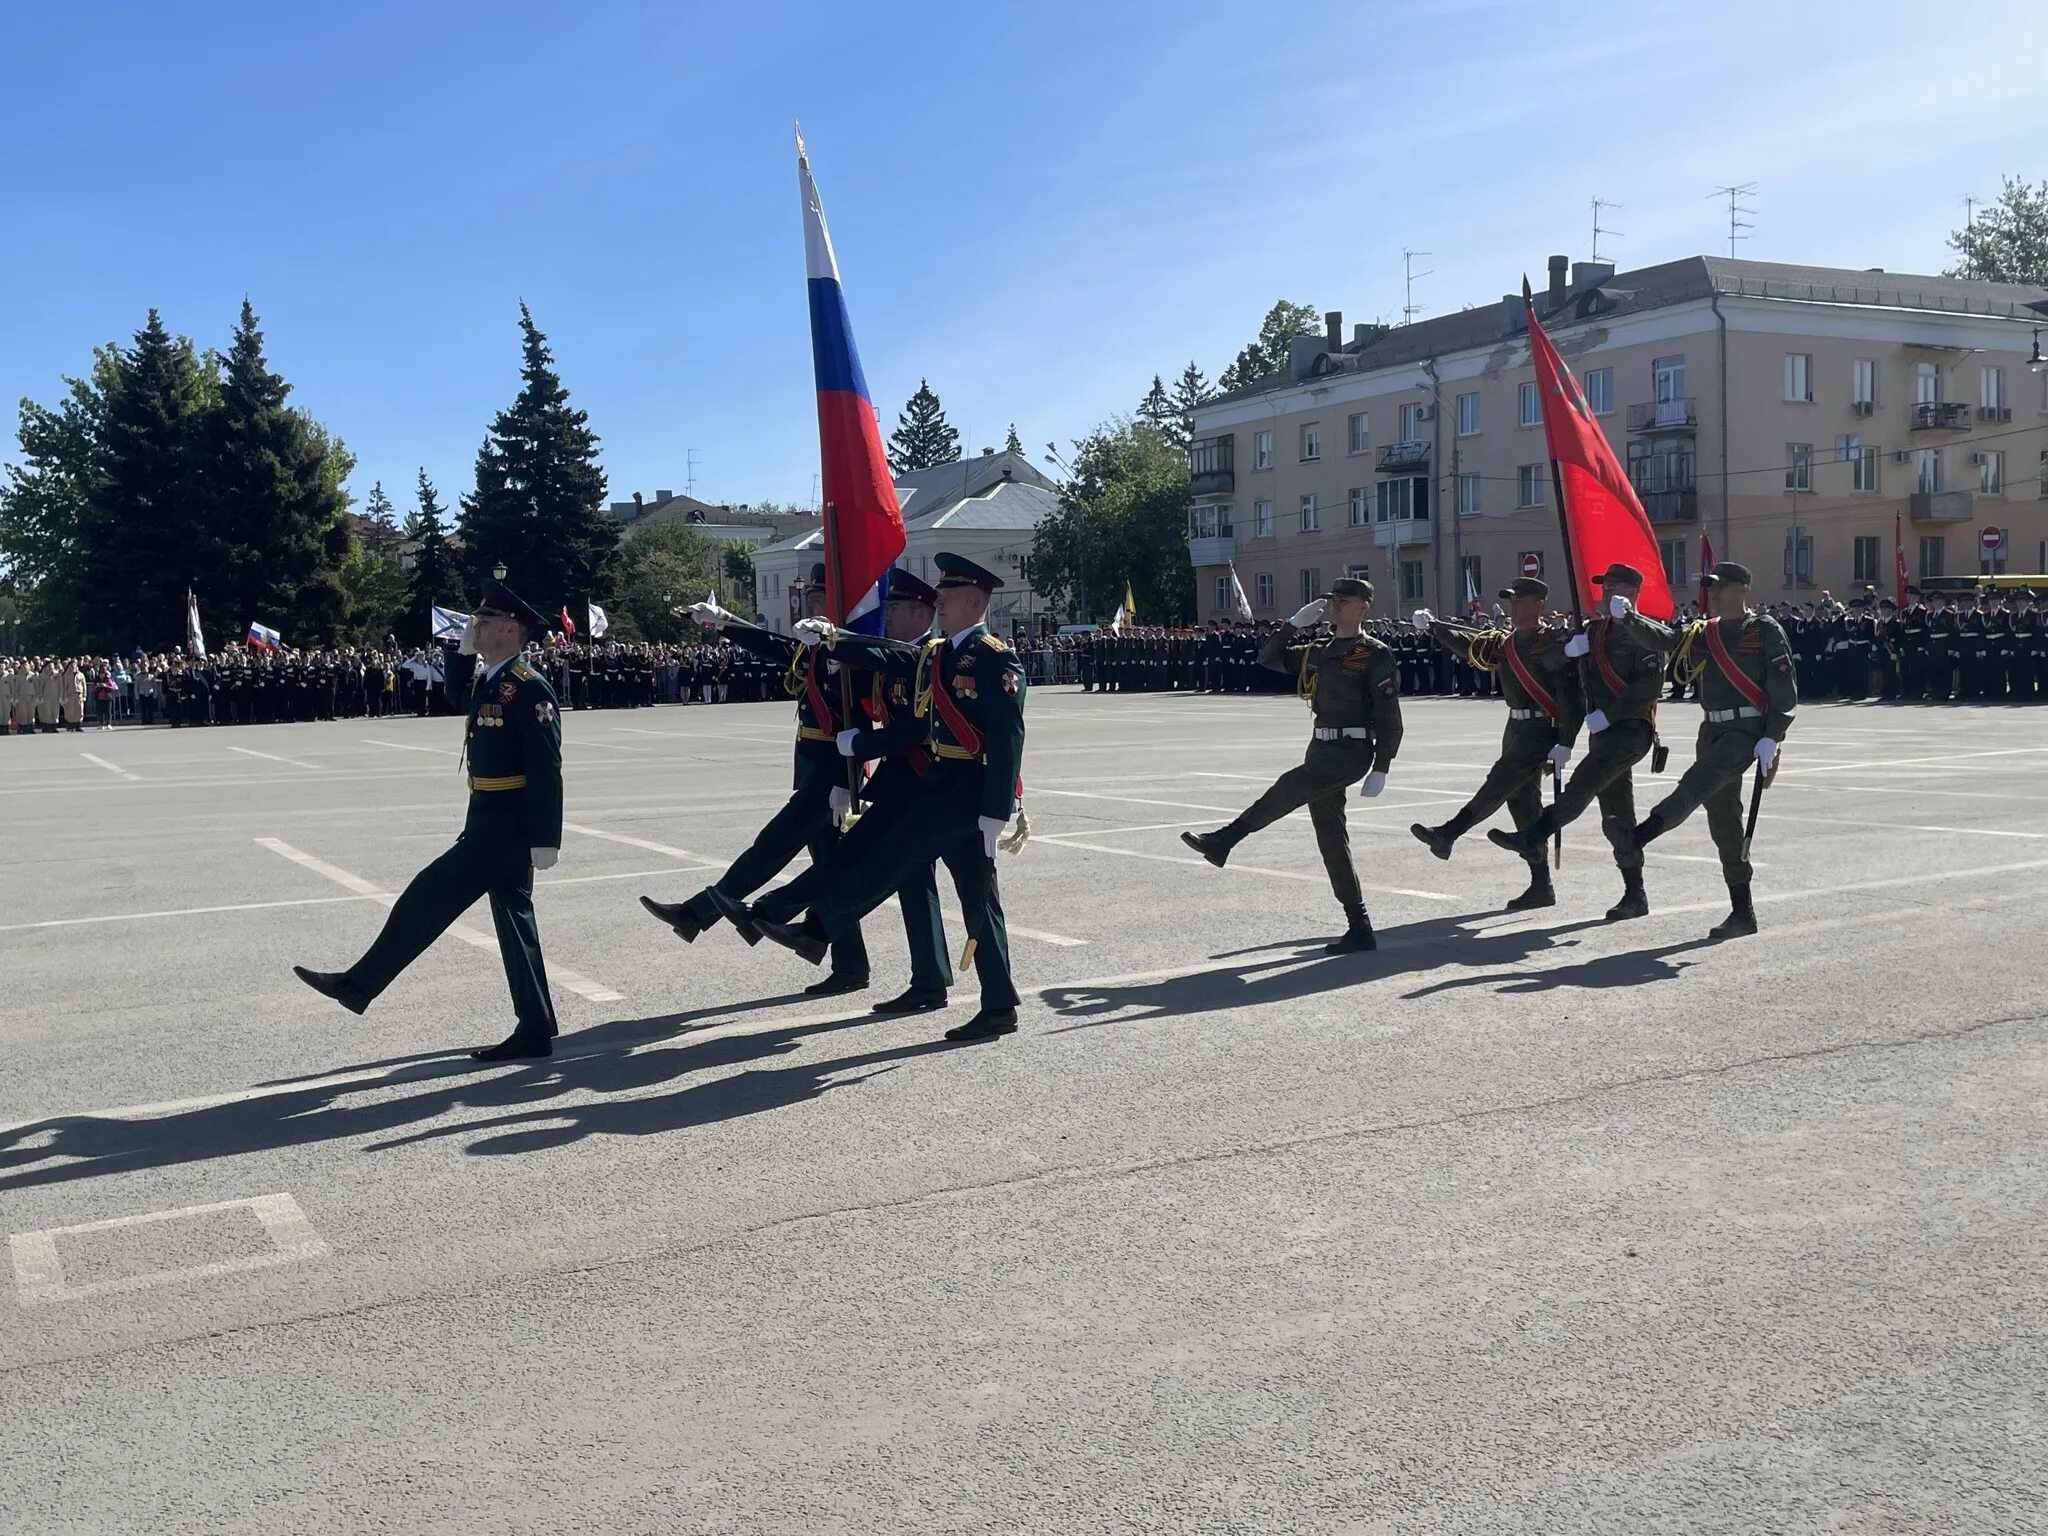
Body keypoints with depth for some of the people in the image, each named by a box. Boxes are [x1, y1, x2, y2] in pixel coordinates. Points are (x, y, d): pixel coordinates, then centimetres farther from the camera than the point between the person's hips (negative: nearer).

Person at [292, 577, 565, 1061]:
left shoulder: (531, 689, -17)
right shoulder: (490, 680, 11)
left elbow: (546, 771, -21)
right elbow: (457, 690, 36)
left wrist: (545, 841, -23)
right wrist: (466, 648, 17)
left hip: (506, 826, -10)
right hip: (491, 822, 10)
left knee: (429, 898, -3)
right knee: (514, 921, 10)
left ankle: (359, 985, 9)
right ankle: (535, 1031, 14)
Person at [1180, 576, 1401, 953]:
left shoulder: (1375, 654, -6)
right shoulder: (1319, 651, 16)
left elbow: (1390, 717, -9)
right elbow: (1268, 658, 15)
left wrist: (1380, 769, -14)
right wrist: (1296, 624, 2)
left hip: (1352, 751, -8)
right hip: (1322, 749, 8)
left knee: (1291, 785, -29)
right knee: (1331, 839, 6)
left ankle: (1222, 842, -29)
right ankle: (1360, 929, 10)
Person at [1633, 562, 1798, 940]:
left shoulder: (1765, 629, -3)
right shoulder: (1706, 632, 15)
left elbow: (1785, 689, -8)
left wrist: (1771, 738, -15)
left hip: (1749, 729, -6)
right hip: (1713, 729, 7)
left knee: (1701, 778, -31)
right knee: (1723, 820, 6)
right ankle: (1742, 912, 12)